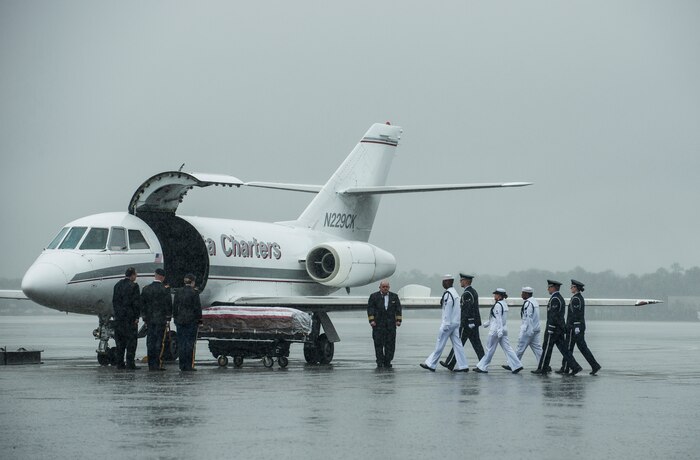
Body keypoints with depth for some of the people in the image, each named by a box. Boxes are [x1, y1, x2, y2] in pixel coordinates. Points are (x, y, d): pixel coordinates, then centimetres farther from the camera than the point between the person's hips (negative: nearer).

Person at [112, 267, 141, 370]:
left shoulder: (117, 285, 9)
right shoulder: (134, 286, -10)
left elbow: (114, 301, 12)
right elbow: (136, 303, -12)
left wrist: (116, 314, 16)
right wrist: (137, 317, -7)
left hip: (118, 317, 6)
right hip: (130, 317, -6)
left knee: (120, 341, 10)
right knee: (131, 340, -2)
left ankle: (120, 363, 11)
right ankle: (130, 363, -5)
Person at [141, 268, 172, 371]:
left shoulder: (146, 289, 6)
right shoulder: (165, 289, -8)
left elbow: (142, 304, 10)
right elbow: (168, 305, -8)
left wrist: (145, 318, 16)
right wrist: (168, 318, 0)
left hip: (149, 319, 4)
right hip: (161, 319, -4)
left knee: (150, 342, 8)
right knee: (159, 341, -3)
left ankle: (151, 365, 9)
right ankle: (157, 364, -7)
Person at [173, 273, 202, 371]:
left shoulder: (178, 292, 4)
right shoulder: (194, 293, -10)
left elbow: (174, 307, 8)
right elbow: (197, 307, -8)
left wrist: (175, 318, 16)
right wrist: (199, 319, 1)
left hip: (180, 320, 4)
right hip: (191, 321, -4)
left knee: (181, 343, 7)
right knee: (190, 343, -1)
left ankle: (182, 365, 8)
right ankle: (189, 365, -3)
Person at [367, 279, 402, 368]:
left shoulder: (394, 297, 14)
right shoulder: (374, 297, 7)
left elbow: (398, 309, 12)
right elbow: (370, 308, 1)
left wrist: (398, 320, 2)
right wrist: (371, 320, -9)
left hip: (391, 324, 2)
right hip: (378, 324, -2)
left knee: (390, 344, -1)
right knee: (378, 343, -3)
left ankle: (387, 362, 5)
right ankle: (380, 362, 3)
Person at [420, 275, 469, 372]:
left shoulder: (447, 294, -16)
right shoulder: (455, 292, 14)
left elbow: (448, 310, -19)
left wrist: (445, 324, -17)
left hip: (448, 323, -9)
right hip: (456, 322, 9)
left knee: (440, 344, -1)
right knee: (457, 344, 6)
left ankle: (430, 364, 6)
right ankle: (463, 366, 2)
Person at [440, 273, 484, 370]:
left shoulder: (466, 294, -16)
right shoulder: (473, 291, 15)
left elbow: (466, 311, -22)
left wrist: (463, 324, -22)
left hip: (468, 323, -9)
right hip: (475, 323, 9)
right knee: (476, 344, 7)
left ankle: (450, 364, 7)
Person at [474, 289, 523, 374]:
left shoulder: (498, 305, -15)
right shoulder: (504, 304, 13)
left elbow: (498, 319, -22)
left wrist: (499, 331, -27)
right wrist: (487, 323, 31)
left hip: (495, 330, -9)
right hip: (504, 329, 9)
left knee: (489, 349, 0)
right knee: (507, 348, 6)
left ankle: (482, 367, 8)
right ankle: (516, 366, -1)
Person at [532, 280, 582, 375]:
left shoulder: (554, 299, -15)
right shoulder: (560, 298, 17)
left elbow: (554, 315, -21)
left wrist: (549, 329, -21)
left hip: (553, 328, -10)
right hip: (560, 328, 10)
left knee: (547, 348, -1)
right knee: (563, 348, 7)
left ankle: (542, 369, 5)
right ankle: (575, 367, 0)